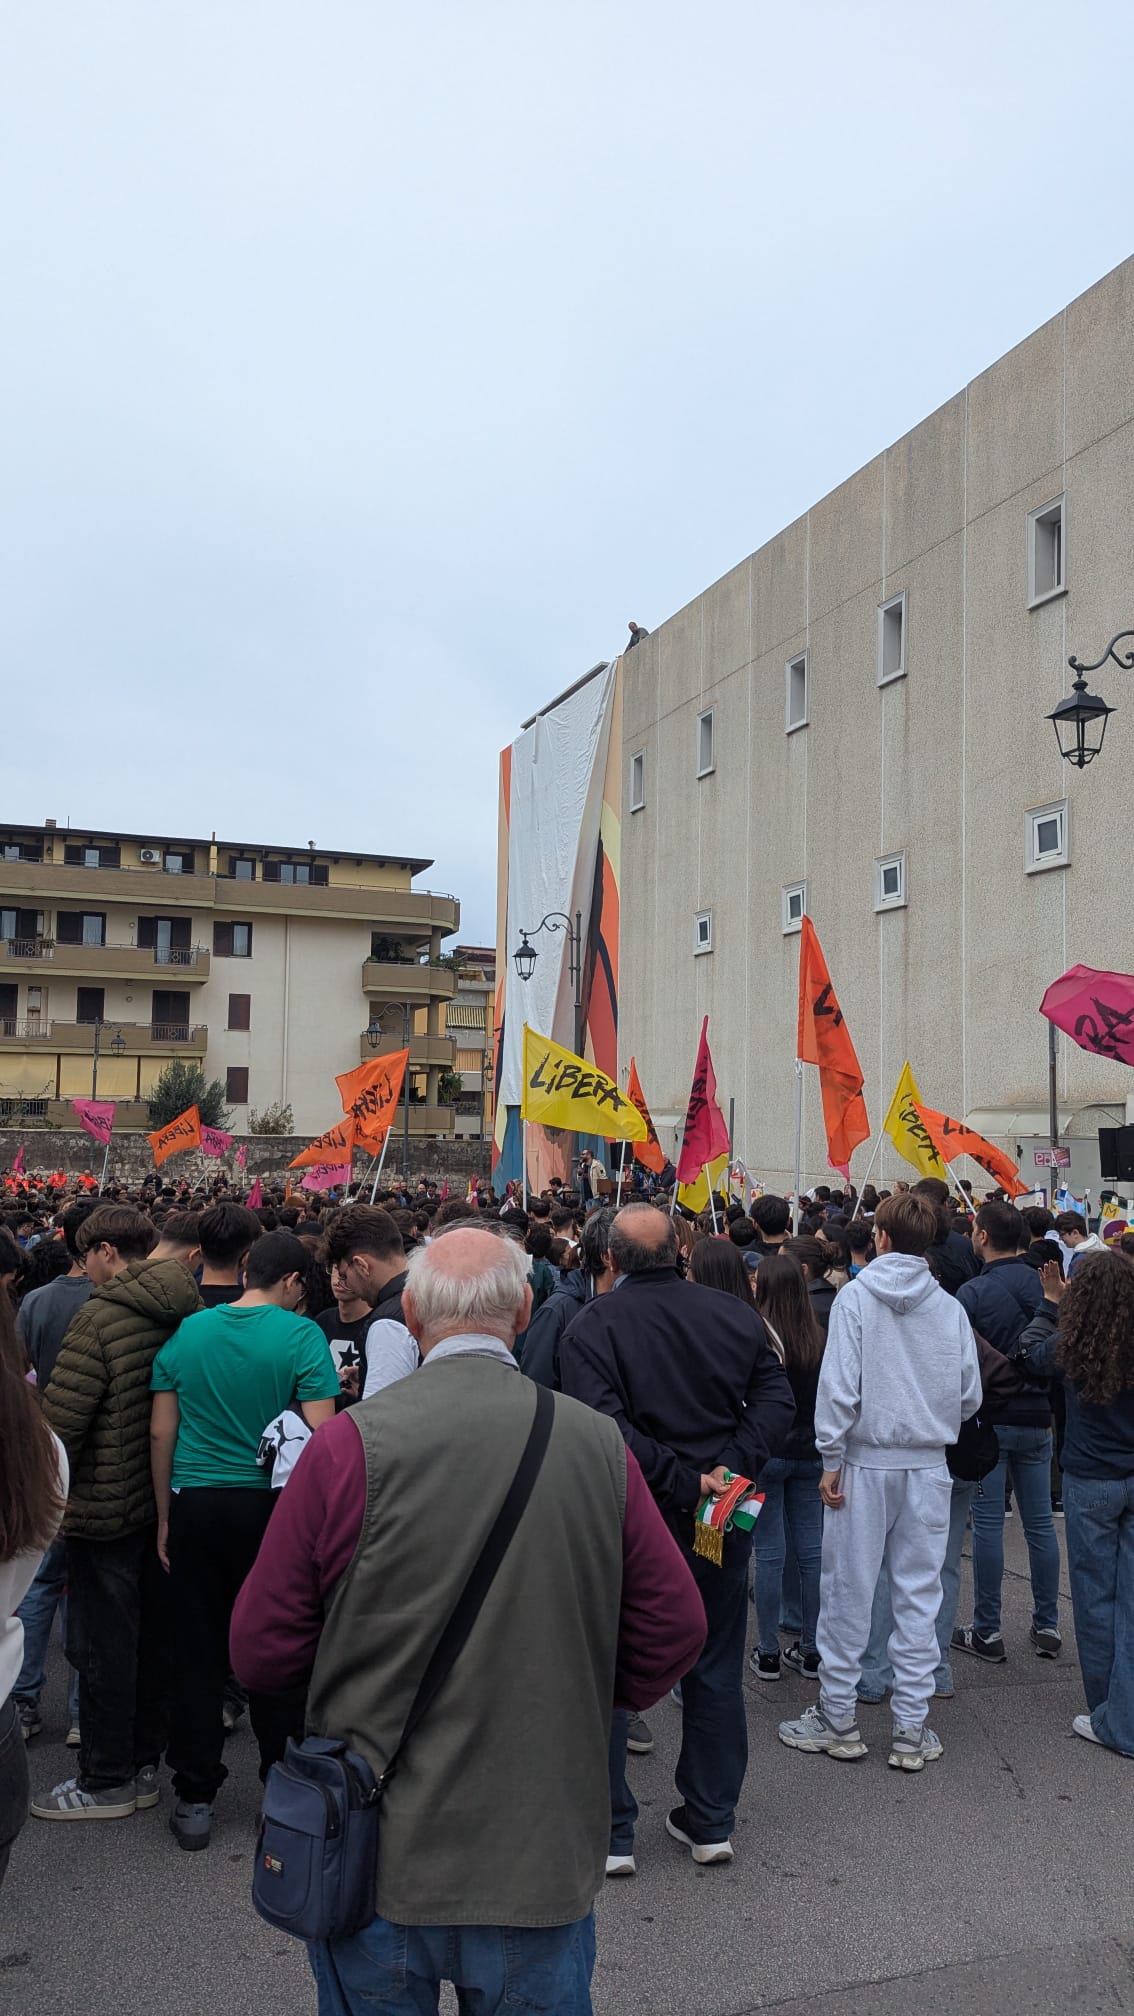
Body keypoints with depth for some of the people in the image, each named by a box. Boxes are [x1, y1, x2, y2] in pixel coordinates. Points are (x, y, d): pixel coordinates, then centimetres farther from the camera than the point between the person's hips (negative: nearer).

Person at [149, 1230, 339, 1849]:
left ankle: (195, 1797, 20)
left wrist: (166, 1518, 12)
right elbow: (317, 1437, -14)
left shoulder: (186, 1332, 3)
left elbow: (162, 1432, 4)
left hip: (195, 1503, 3)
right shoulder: (301, 1335, -9)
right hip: (270, 1503, -3)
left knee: (197, 1652, 11)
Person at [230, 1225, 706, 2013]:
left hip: (379, 1854, -1)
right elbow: (675, 1630, -2)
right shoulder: (599, 1444, -10)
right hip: (545, 1858, 1)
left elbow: (262, 1650, -9)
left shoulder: (351, 1443, -17)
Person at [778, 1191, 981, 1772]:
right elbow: (970, 1395, 4)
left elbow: (839, 1383, -13)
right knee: (918, 1594, 10)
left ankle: (838, 1718, 18)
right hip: (930, 1465, 3)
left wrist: (831, 1458, -6)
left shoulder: (856, 1296, -9)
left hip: (865, 1462, -3)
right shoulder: (949, 1307, -1)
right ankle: (911, 1729, 16)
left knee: (848, 1590, 7)